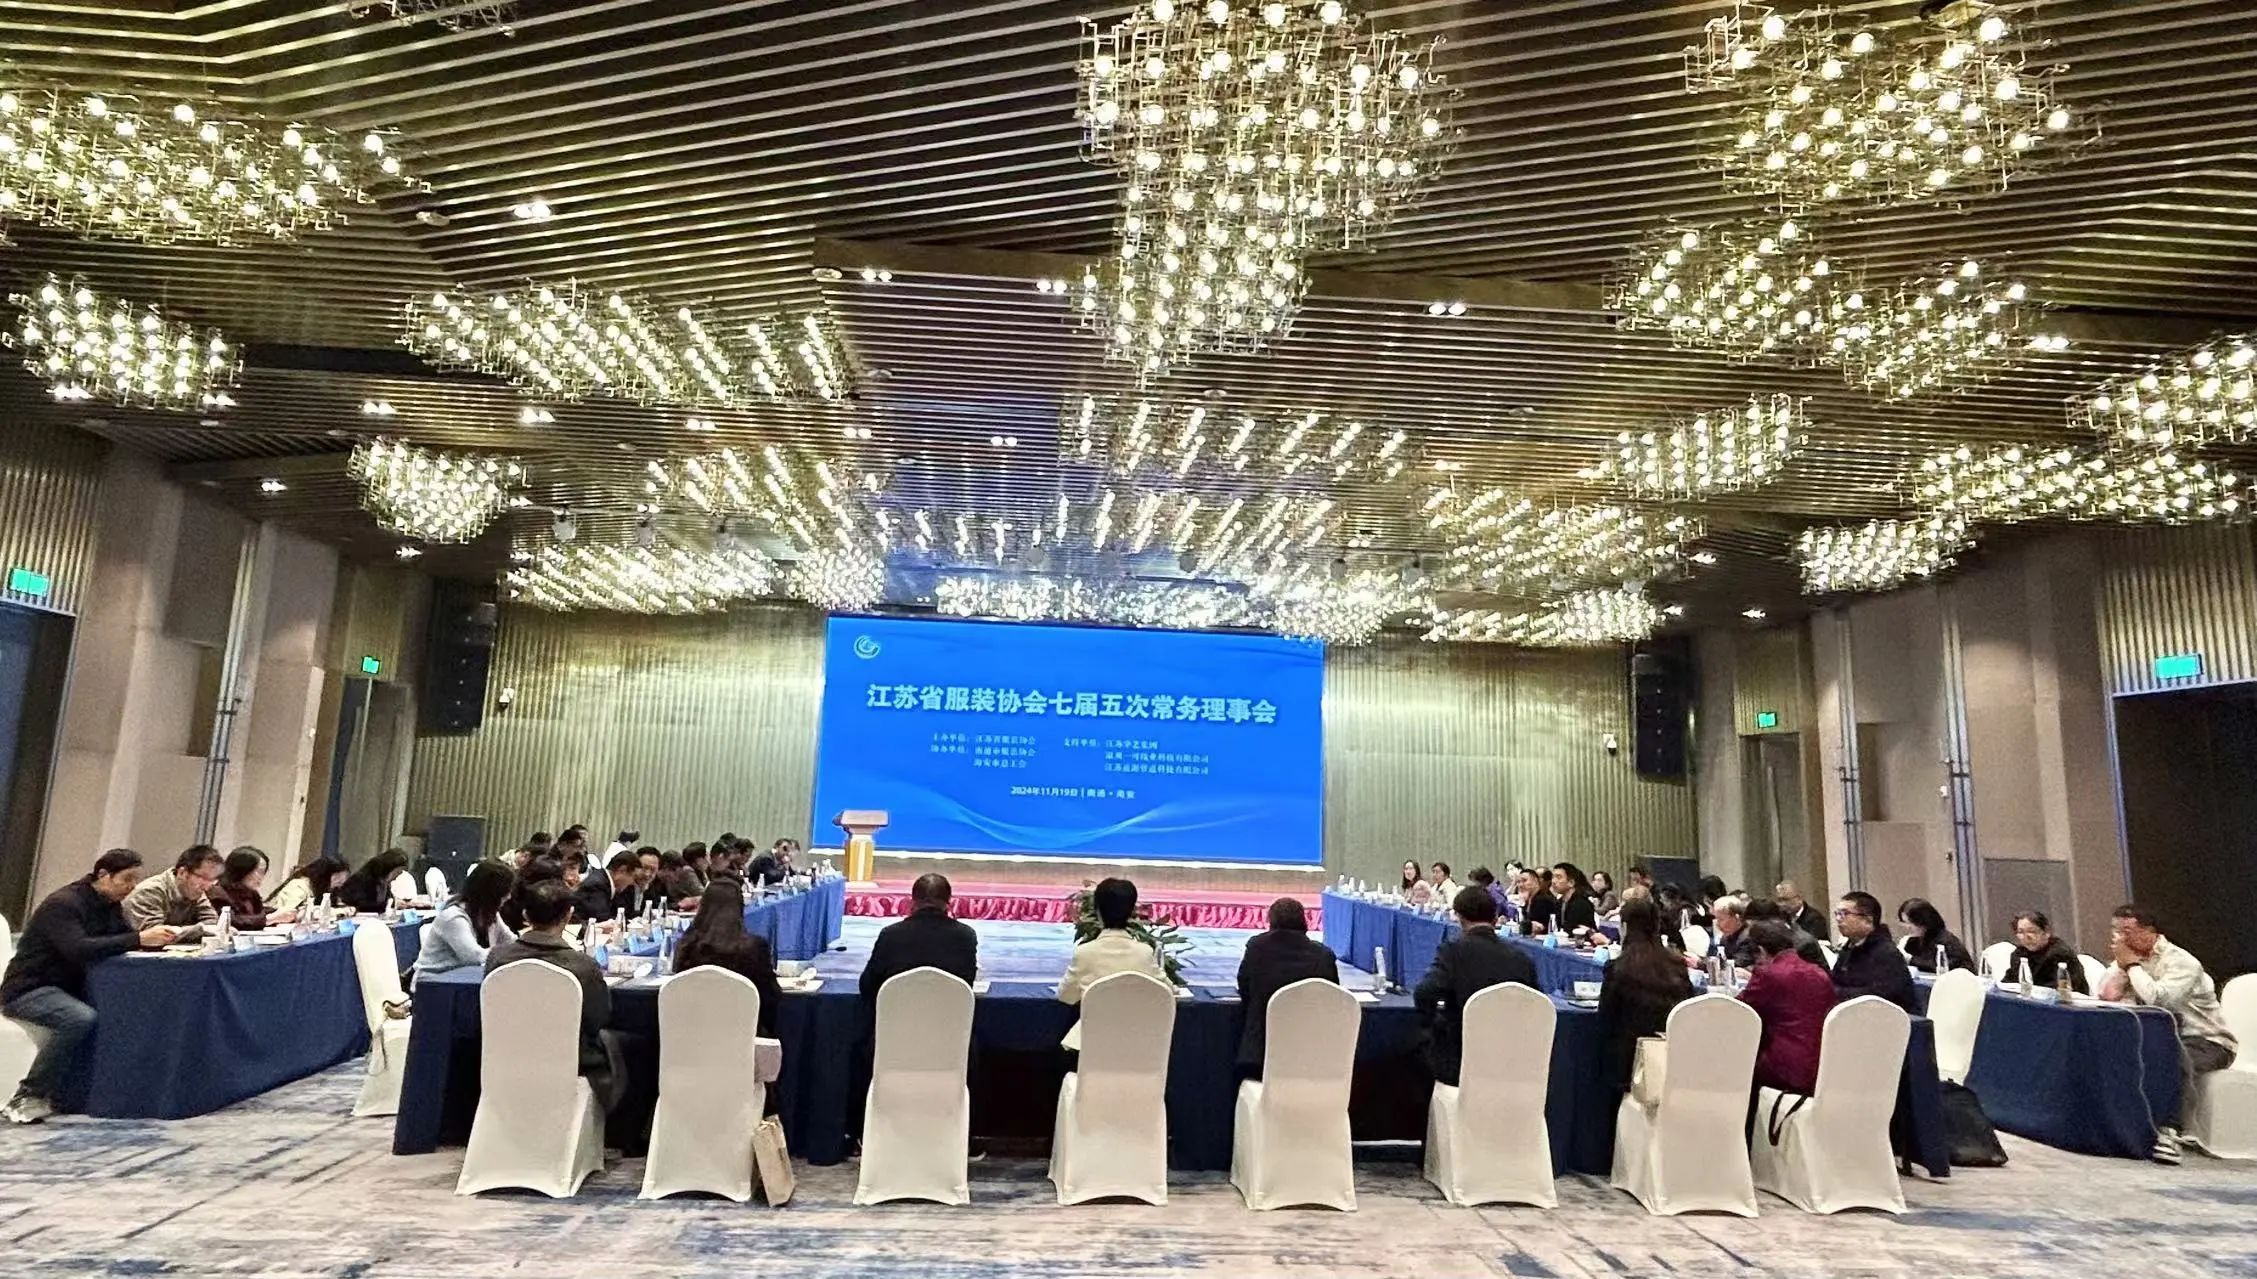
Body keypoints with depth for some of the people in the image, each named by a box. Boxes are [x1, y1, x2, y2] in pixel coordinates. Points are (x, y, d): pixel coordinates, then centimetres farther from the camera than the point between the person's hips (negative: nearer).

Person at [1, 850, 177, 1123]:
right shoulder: (63, 904, -20)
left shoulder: (108, 905, 6)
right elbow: (79, 950, -34)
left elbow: (124, 938, 5)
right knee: (80, 1019, -34)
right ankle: (29, 1096, -17)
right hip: (28, 990, -8)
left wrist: (155, 936, -18)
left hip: (68, 988, 8)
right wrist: (140, 939, -39)